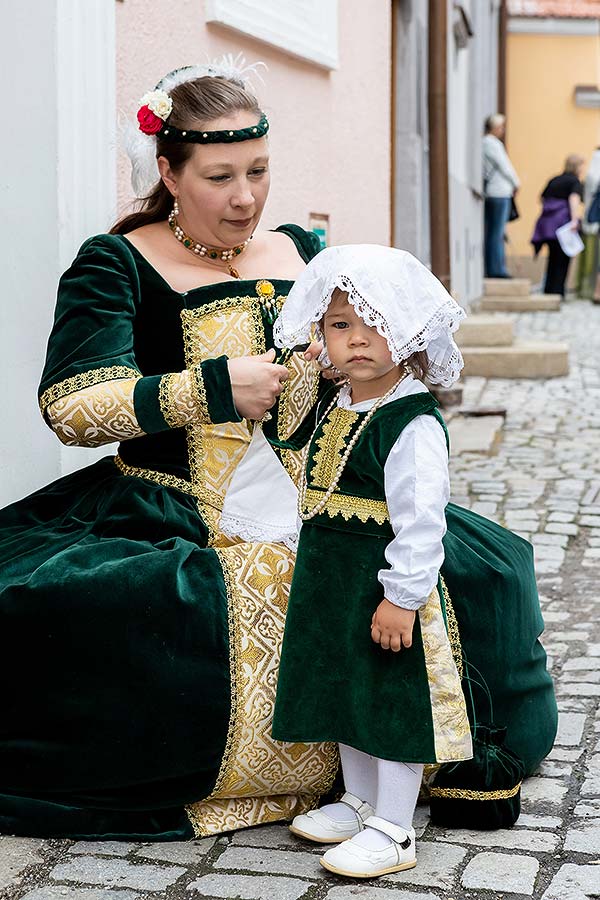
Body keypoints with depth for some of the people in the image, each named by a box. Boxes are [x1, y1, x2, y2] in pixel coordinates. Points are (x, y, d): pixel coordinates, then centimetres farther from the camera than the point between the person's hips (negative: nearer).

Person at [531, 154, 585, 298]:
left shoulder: (554, 180, 18)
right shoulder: (576, 182, -2)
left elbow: (542, 198, 22)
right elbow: (574, 198, -18)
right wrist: (575, 220, -27)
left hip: (546, 221, 6)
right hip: (563, 221, -6)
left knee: (553, 258, 15)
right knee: (562, 259, 0)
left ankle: (548, 291, 16)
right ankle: (557, 291, -2)